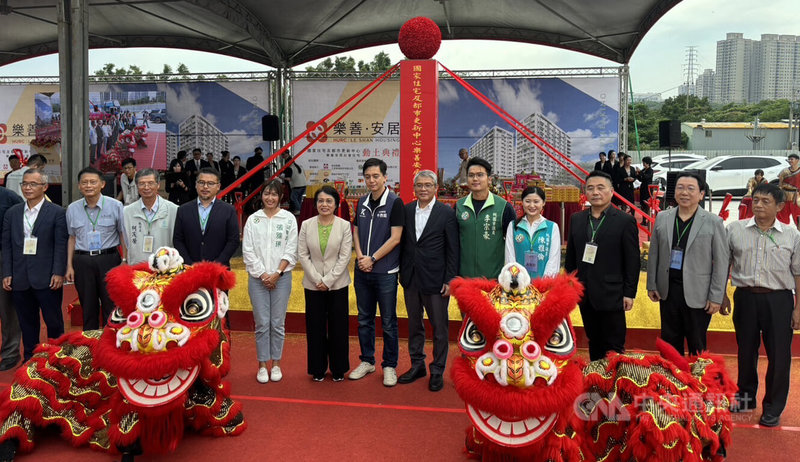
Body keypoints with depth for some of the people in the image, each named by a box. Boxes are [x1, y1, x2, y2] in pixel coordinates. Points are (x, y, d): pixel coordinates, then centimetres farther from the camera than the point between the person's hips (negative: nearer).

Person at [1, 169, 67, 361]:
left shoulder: (57, 212, -2)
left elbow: (61, 245, -5)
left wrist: (58, 273, -12)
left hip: (47, 280, -4)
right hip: (20, 279, 4)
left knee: (54, 322, 4)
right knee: (27, 323, 13)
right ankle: (29, 360, 25)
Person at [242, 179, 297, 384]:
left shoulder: (289, 219, 2)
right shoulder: (253, 219, 4)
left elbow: (291, 251, -1)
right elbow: (248, 251, 1)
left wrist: (277, 273, -9)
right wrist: (262, 274, -6)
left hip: (281, 277, 0)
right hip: (257, 278, 1)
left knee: (277, 323, 4)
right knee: (262, 323, 2)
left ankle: (276, 364, 15)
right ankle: (262, 365, 11)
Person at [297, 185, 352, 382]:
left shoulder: (344, 226, -4)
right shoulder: (306, 225, 1)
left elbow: (344, 257, -6)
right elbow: (302, 255, 0)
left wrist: (328, 280, -11)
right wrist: (317, 279, -9)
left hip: (337, 284, -1)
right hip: (313, 285, 1)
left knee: (338, 327, 5)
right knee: (315, 327, 7)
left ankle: (338, 369, 20)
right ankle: (318, 369, 22)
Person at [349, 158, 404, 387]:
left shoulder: (394, 203, -8)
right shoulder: (362, 203, 9)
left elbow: (395, 238, -13)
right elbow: (356, 232, 13)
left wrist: (372, 259, -13)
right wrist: (360, 257, -4)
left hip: (385, 272, -5)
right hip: (362, 272, 6)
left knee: (388, 322, 4)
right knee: (364, 319, 14)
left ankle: (390, 366, 16)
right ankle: (367, 361, 27)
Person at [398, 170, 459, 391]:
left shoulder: (446, 213, -7)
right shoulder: (406, 211, 6)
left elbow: (453, 249, -7)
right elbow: (402, 242, 10)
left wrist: (450, 280, -10)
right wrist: (402, 272, 5)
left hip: (435, 280, -4)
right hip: (411, 279, 4)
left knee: (439, 327, 5)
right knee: (414, 324, 16)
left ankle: (437, 371, 19)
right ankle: (417, 365, 31)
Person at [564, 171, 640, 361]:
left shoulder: (625, 221, -5)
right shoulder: (576, 219, 9)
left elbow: (633, 261, -6)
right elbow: (570, 256, 13)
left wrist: (629, 293, -8)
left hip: (611, 295, -4)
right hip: (585, 295, 5)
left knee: (614, 347, 3)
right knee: (594, 343, 15)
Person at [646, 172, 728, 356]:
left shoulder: (713, 222, -5)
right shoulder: (662, 218, 5)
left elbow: (721, 262, -5)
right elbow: (654, 254, 10)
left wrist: (716, 297, -8)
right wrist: (652, 285, 8)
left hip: (697, 294, -3)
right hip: (668, 290, 3)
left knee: (697, 347, 8)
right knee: (669, 343, 13)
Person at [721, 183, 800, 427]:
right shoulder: (735, 229, 1)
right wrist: (722, 295, 6)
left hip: (778, 300, -1)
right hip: (745, 297, 1)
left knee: (778, 355, 4)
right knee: (746, 351, 14)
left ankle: (773, 407, 21)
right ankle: (746, 397, 33)